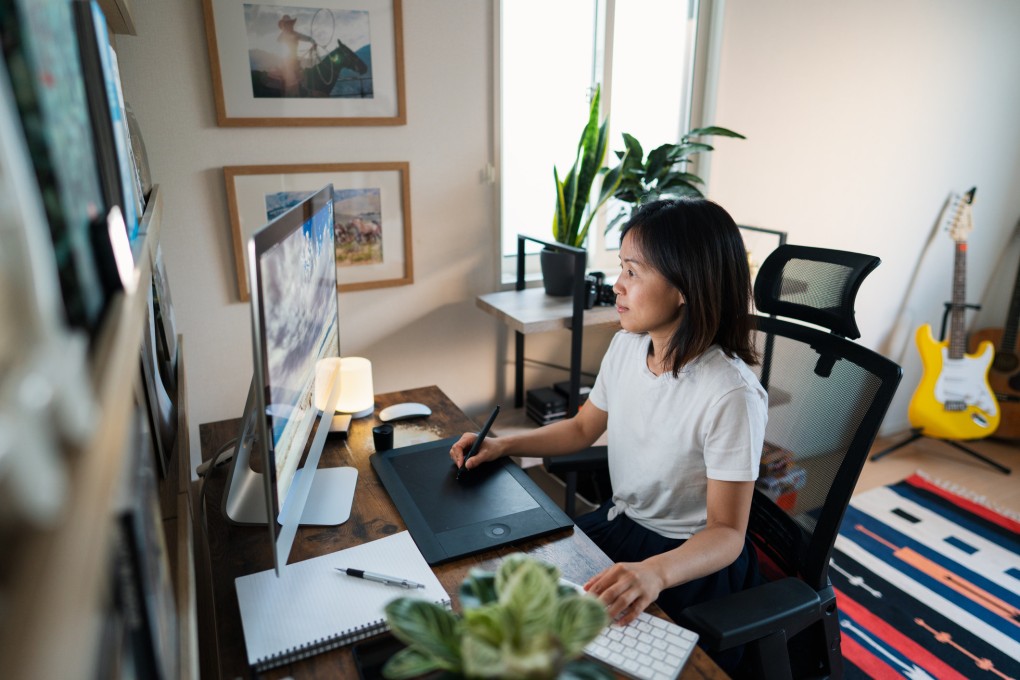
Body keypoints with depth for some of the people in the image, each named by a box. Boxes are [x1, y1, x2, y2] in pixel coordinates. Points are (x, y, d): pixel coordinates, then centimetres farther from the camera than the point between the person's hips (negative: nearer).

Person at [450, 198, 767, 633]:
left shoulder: (732, 395, -28)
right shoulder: (626, 346, -5)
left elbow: (727, 533, -23)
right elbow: (583, 428, 10)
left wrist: (655, 572, -42)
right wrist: (502, 445, -3)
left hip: (691, 560, -6)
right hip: (618, 519, 6)